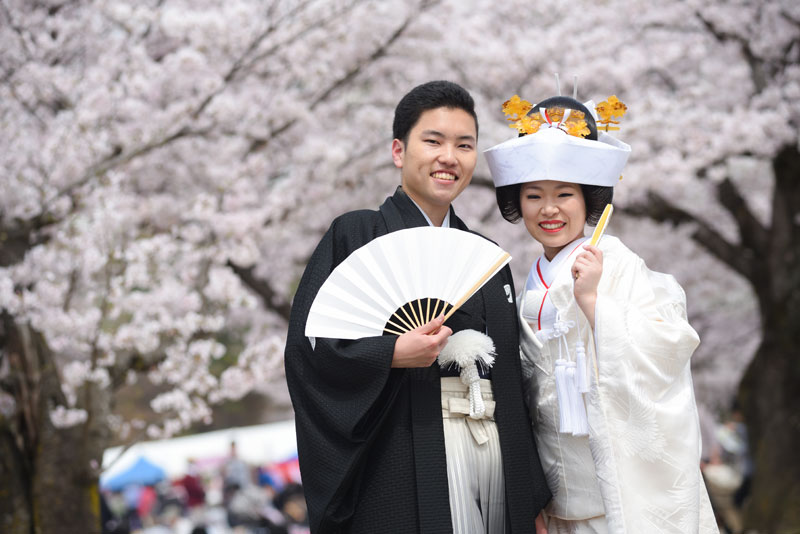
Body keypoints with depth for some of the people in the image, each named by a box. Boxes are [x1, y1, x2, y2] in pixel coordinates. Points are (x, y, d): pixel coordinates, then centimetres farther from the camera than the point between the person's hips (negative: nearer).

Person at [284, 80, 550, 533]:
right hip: (409, 471, -5)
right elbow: (308, 344, -7)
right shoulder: (357, 235, 1)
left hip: (499, 458, 5)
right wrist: (390, 355, -22)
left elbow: (514, 382, 16)